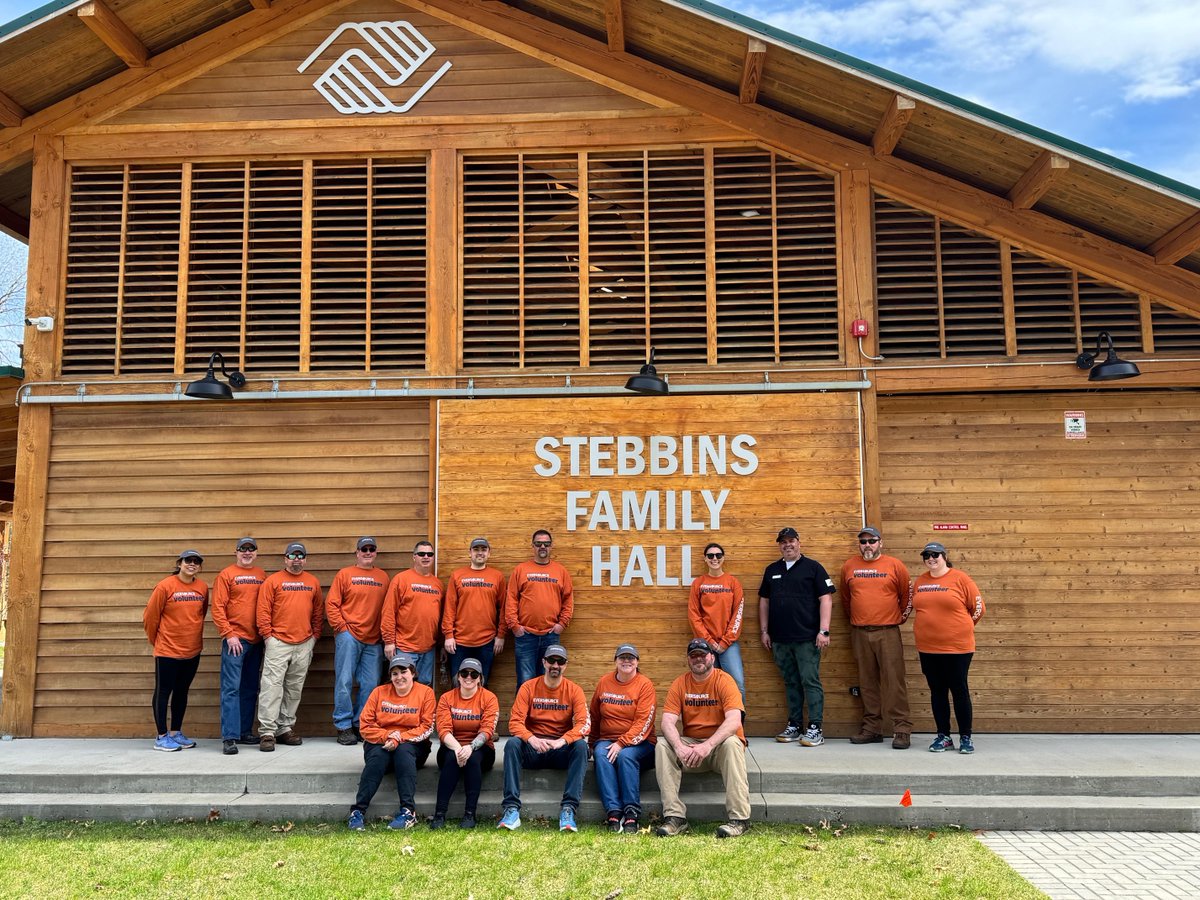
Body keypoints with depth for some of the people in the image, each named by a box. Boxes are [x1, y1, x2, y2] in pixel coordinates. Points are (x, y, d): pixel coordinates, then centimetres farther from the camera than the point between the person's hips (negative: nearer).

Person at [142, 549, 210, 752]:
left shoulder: (203, 587, 2)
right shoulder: (165, 586, -12)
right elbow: (150, 616, -6)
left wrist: (193, 636, 14)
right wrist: (155, 640, 4)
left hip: (192, 651, 5)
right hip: (167, 651, -5)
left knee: (182, 691, 13)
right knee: (163, 691, 3)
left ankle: (176, 733, 24)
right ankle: (161, 737, 10)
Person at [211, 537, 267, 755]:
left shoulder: (262, 576, 12)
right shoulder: (226, 575, -1)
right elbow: (218, 608, -7)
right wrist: (228, 634, -13)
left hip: (256, 640, 5)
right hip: (235, 639, -5)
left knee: (251, 688, 11)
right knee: (231, 688, -7)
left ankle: (245, 732, 21)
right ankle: (229, 737, -7)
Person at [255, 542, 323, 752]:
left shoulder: (313, 583, 10)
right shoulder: (273, 581, 0)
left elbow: (318, 612, 14)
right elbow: (263, 611, -4)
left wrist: (315, 635, 8)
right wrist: (267, 635, -8)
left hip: (304, 644, 4)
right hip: (278, 643, -4)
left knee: (294, 689, 9)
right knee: (272, 687, -7)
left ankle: (285, 728, 18)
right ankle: (267, 732, -4)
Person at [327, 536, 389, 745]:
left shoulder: (383, 577, 11)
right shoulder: (345, 574, 3)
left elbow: (387, 607, 11)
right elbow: (331, 603, 0)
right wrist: (340, 626, -8)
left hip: (374, 641, 3)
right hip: (349, 636, -3)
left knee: (371, 685, 5)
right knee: (344, 682, -3)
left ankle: (361, 724, 16)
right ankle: (344, 726, 4)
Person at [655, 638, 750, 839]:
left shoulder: (724, 681, -9)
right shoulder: (679, 684, 1)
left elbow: (734, 721, -23)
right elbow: (668, 722, -9)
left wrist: (708, 745, -36)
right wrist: (679, 747, -29)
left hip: (719, 742, -3)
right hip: (690, 743, 3)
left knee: (732, 743, -35)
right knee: (663, 746, -22)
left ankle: (739, 818, -32)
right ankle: (675, 816, -24)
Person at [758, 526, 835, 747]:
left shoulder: (813, 567, 0)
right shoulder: (772, 570, 14)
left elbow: (826, 598, -5)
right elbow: (764, 601, 18)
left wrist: (824, 630, -12)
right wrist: (764, 631, 12)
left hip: (807, 638, -5)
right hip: (780, 639, 5)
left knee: (810, 681, -4)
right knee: (791, 683, 11)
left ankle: (815, 728, 0)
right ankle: (794, 726, 19)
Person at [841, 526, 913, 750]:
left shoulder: (894, 565, 1)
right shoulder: (849, 566, 9)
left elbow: (906, 595, 8)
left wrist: (901, 617, 9)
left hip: (888, 632, -3)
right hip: (859, 633, 3)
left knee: (894, 681, -6)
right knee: (867, 682, 8)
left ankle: (902, 729, -2)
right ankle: (871, 728, 15)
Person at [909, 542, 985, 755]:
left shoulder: (960, 578, -6)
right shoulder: (920, 581, 7)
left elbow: (978, 607, -2)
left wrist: (962, 627, 5)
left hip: (957, 647, -4)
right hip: (927, 648, 4)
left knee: (959, 690, 3)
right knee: (937, 692, 10)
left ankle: (966, 737, 14)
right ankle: (943, 736, 20)